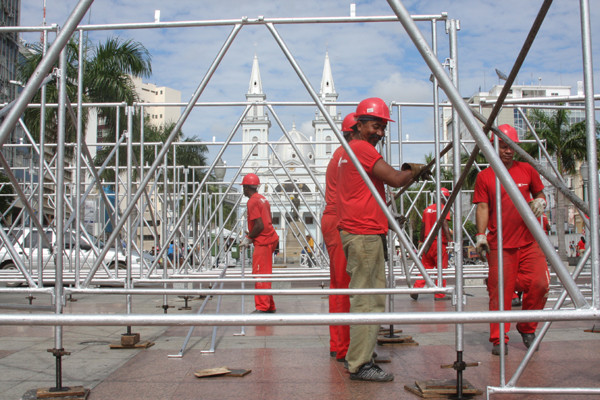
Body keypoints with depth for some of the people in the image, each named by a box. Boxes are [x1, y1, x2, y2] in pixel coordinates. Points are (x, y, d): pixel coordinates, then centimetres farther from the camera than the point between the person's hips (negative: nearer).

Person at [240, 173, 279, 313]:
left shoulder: (253, 202, -13)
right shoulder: (263, 199, 16)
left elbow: (259, 225, -20)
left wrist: (248, 238, -8)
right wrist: (251, 236, 19)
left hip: (263, 242, -10)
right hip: (269, 239, 10)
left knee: (259, 274, -9)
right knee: (264, 273, 15)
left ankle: (262, 307, -11)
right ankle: (270, 306, 20)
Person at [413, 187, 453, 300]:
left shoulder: (427, 209, 14)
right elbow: (444, 225, -17)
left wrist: (421, 241, 25)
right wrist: (450, 241, -21)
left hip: (428, 242, 6)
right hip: (439, 242, -6)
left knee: (425, 267, 11)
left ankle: (416, 289, -1)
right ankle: (440, 294, 2)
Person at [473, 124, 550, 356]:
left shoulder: (527, 171, 11)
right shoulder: (484, 176, 4)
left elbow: (540, 195, 22)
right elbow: (482, 208, 1)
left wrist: (540, 203, -2)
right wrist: (480, 235, -10)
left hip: (529, 242, 2)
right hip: (499, 245, -2)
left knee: (539, 285, -5)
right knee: (500, 291, -3)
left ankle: (527, 328, 18)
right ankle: (499, 340, 8)